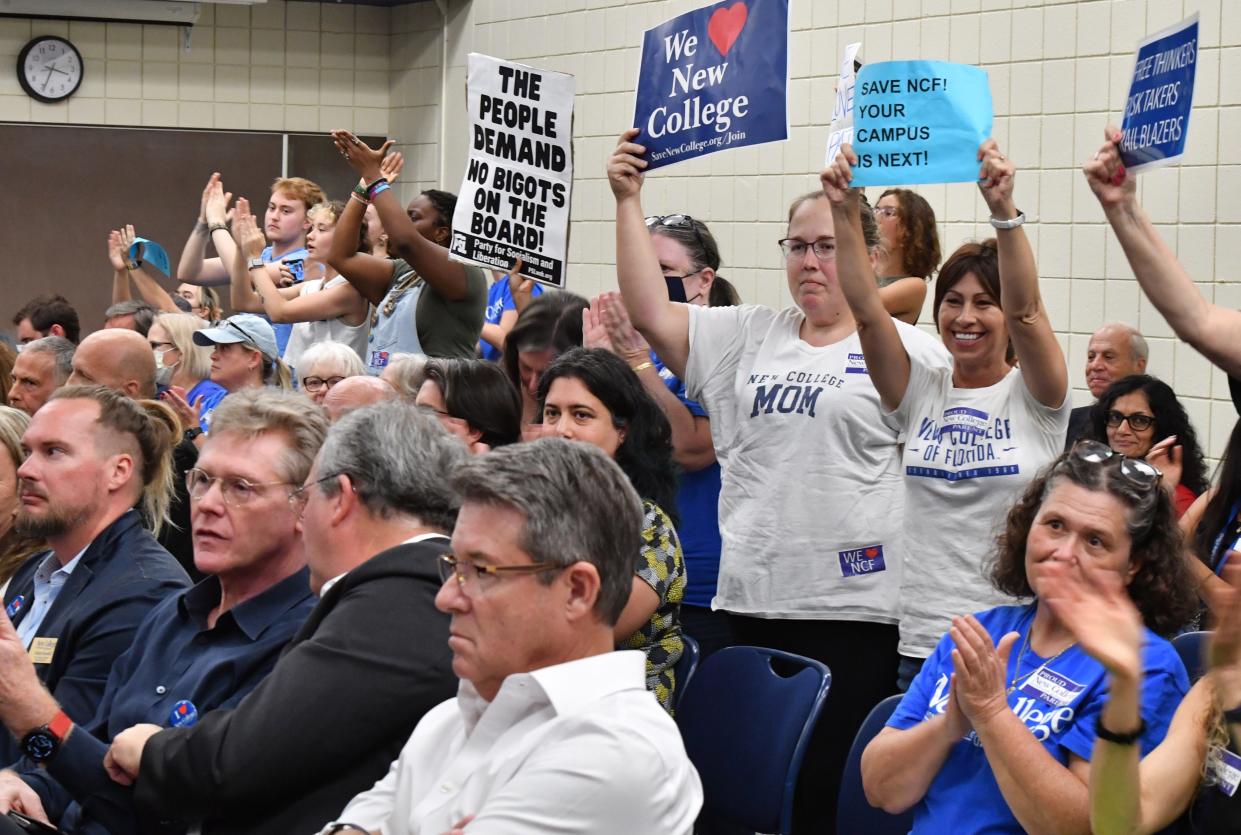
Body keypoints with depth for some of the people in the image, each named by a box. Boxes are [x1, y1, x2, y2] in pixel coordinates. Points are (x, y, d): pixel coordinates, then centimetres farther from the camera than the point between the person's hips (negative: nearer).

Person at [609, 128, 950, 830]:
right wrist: (629, 202, 0)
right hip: (751, 600, 5)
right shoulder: (748, 337, 13)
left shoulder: (906, 351, 1)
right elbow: (652, 312, 4)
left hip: (855, 606, -4)